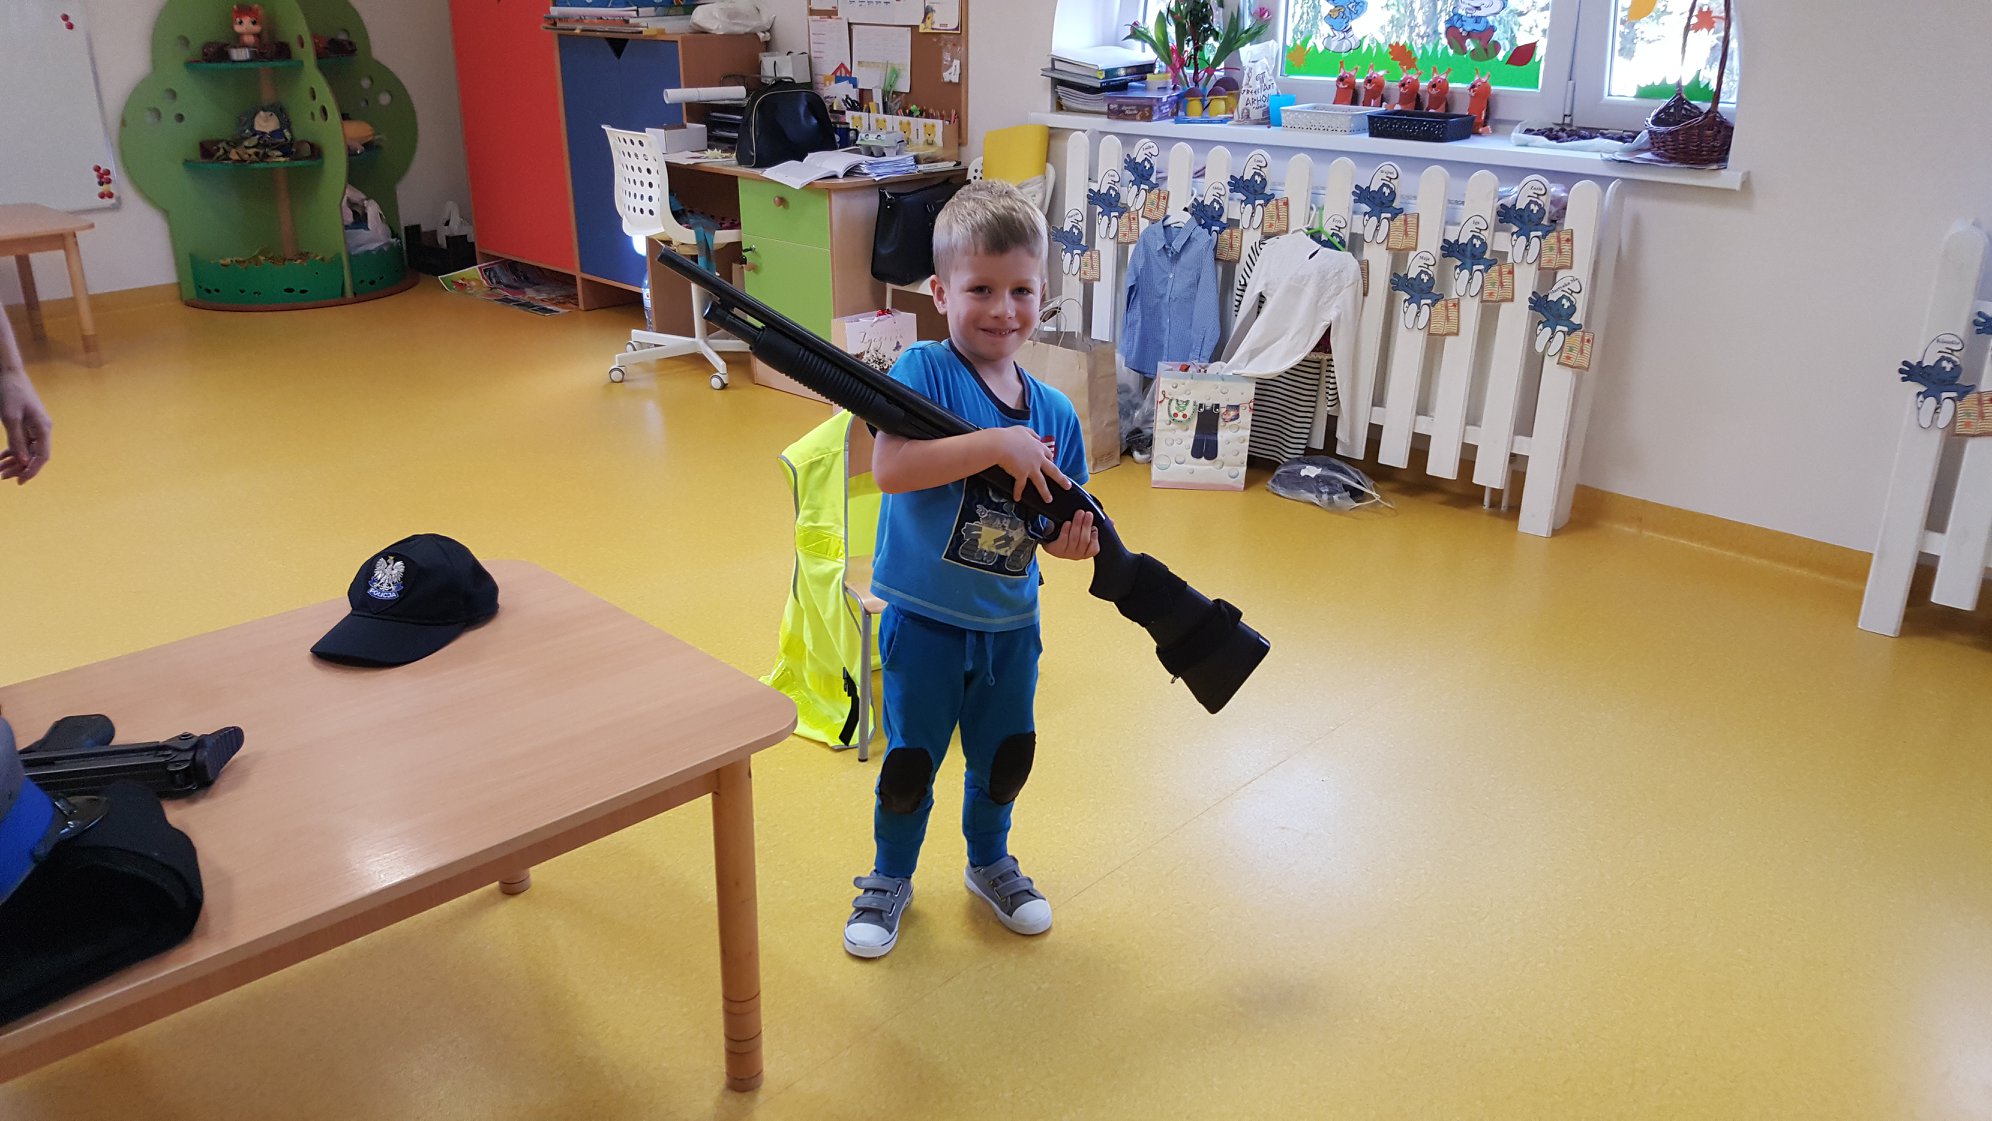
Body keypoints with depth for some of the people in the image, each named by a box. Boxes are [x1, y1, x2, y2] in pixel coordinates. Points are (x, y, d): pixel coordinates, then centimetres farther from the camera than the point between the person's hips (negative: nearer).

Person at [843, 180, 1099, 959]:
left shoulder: (1055, 412, -2)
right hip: (925, 618, -4)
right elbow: (889, 466, -31)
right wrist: (997, 444, -32)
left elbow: (1058, 522, 7)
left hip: (1010, 622, 5)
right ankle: (891, 877, 36)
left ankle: (990, 863, 46)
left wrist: (1072, 538, -16)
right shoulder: (924, 370, -16)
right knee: (909, 761, 10)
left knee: (1006, 755, 20)